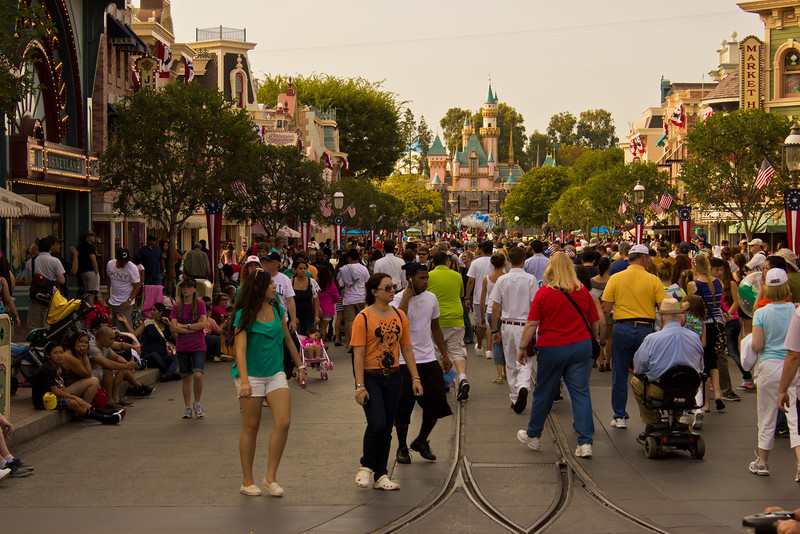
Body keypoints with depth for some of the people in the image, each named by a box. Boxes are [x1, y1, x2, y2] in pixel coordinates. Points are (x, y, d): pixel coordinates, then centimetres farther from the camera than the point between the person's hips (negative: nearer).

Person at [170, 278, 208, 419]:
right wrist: (193, 328, -11)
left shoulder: (200, 304, 1)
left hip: (198, 346, -2)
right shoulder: (177, 306, 4)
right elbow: (173, 327, -6)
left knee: (198, 375, -16)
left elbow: (203, 324, -10)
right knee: (186, 377, 6)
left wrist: (184, 326, -10)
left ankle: (197, 404, 4)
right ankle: (187, 407, 18)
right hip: (182, 347, 2)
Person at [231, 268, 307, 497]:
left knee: (283, 422, -9)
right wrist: (244, 381, -29)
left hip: (275, 374, 5)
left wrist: (300, 367, 23)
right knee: (251, 427, 2)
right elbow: (240, 349, -18)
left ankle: (270, 477, 1)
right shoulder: (244, 315, -10)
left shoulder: (276, 309, 6)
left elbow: (287, 340, 20)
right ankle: (247, 481, 14)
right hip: (252, 375, -5)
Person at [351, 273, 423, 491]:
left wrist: (415, 378, 5)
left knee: (387, 428, 6)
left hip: (393, 377, 5)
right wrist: (360, 387, -15)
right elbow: (358, 354, -10)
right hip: (371, 377, -5)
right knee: (377, 424, -16)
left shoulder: (400, 316, 8)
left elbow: (407, 350, 12)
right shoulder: (363, 318, -7)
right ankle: (366, 466, 7)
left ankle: (381, 476, 14)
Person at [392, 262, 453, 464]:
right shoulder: (399, 299, -9)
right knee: (404, 406, 2)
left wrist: (444, 355, 17)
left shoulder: (431, 298, 7)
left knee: (436, 402, 2)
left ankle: (421, 442, 23)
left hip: (429, 359, 5)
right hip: (405, 361, -5)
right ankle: (402, 447, 21)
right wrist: (407, 295, -24)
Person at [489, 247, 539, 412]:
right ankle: (523, 387, -28)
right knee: (525, 362, 1)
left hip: (507, 325, 2)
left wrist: (495, 330, 9)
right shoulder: (530, 279, -7)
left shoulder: (502, 280, 0)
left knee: (511, 365, 14)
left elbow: (495, 307, 1)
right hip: (525, 325, -2)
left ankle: (514, 399, 18)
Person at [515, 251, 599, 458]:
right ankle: (585, 443, -4)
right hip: (581, 346, 3)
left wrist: (522, 347, -1)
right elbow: (596, 323, 10)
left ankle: (533, 435, 28)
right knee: (581, 392, 2)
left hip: (552, 348, -3)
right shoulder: (583, 291, 1)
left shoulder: (544, 293, -9)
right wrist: (591, 340, 28)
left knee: (543, 393, 11)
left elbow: (531, 324, -10)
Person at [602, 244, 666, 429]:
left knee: (620, 375, 9)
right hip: (646, 330, 0)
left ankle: (620, 416, 11)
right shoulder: (653, 280, -1)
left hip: (622, 329, 0)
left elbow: (606, 309, -1)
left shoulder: (615, 278, 1)